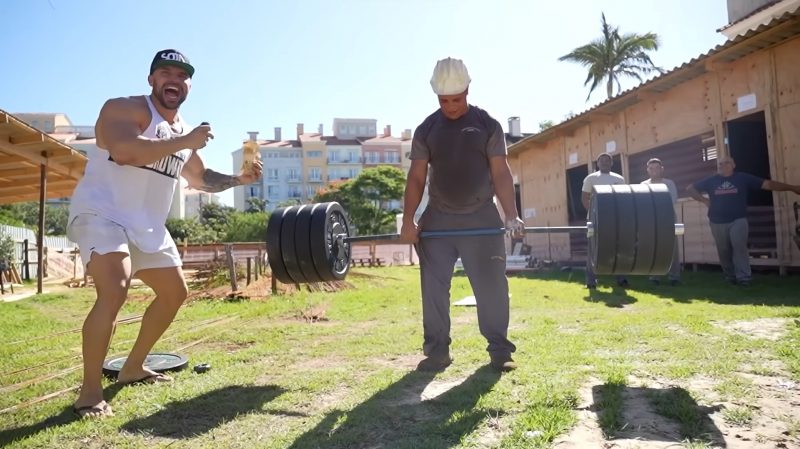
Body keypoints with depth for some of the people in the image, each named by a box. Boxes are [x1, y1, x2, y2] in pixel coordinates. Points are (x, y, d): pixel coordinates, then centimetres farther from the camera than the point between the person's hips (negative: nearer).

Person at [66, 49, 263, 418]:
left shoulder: (184, 131, 13)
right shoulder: (125, 109, -12)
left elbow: (199, 178, 24)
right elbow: (124, 152, -32)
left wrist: (238, 179, 9)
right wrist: (184, 143, -27)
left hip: (147, 226, 9)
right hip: (101, 214, -9)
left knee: (174, 293, 13)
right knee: (115, 291, -28)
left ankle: (133, 368, 30)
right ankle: (90, 392, -12)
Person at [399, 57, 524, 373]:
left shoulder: (488, 126, 1)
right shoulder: (426, 130, 5)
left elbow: (501, 173, -3)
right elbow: (416, 178, 2)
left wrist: (512, 216, -14)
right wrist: (408, 221, -7)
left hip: (482, 217, -1)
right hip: (437, 218, 2)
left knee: (492, 285, 1)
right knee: (433, 287, 3)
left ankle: (499, 349, 13)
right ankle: (437, 350, 14)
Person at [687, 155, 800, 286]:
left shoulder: (743, 178, 3)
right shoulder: (711, 181, 6)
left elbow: (768, 184, 1)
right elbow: (690, 189, 13)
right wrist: (704, 200, 2)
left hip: (738, 220, -2)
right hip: (718, 222, 2)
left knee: (739, 247, -15)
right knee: (724, 251, 6)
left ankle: (744, 277, -12)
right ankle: (730, 277, 21)